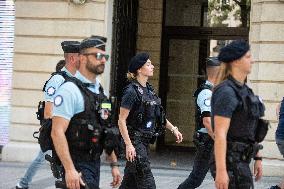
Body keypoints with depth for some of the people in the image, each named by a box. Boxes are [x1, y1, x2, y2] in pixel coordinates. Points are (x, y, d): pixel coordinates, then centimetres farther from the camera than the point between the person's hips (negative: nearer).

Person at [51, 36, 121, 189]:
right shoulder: (70, 90, -13)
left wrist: (114, 164, 16)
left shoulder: (99, 91, 15)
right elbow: (57, 132, -20)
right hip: (76, 165, -8)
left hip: (95, 163, 8)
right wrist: (70, 170, -25)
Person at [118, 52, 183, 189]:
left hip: (145, 141, 8)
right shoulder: (132, 91, -13)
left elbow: (157, 114, 24)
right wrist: (128, 145, -21)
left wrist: (173, 129, 17)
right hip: (135, 140, -8)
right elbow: (121, 120, -15)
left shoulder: (149, 90, 12)